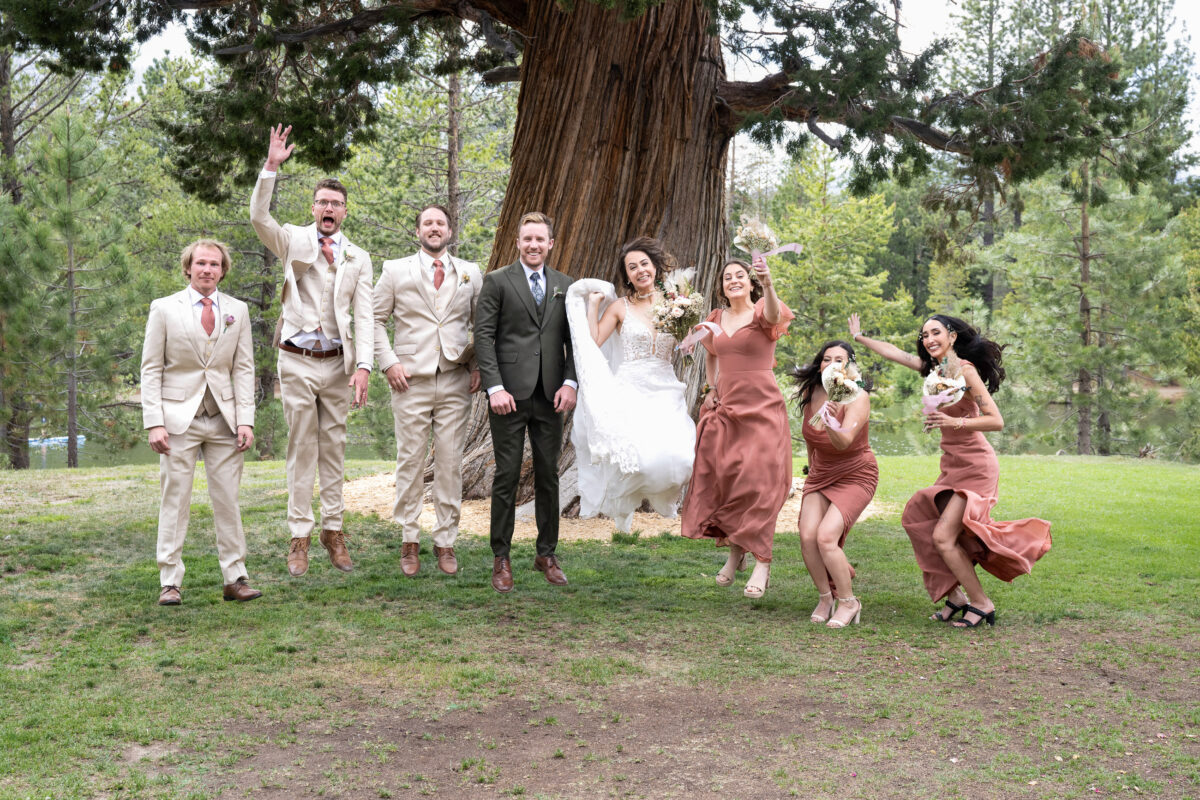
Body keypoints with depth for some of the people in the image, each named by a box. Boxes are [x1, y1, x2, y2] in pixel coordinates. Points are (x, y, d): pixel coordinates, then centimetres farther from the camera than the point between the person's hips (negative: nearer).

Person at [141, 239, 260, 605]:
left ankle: (234, 578, 9)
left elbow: (244, 368, 8)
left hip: (224, 420, 2)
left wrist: (246, 420, -2)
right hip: (179, 418, -2)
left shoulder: (238, 310, 10)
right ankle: (170, 582, 6)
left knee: (228, 500, 2)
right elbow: (151, 369, 1)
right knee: (175, 500, 0)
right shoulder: (164, 308, 3)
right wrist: (154, 422, -9)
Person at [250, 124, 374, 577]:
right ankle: (299, 537, 5)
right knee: (301, 449, 1)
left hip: (337, 363, 2)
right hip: (297, 362, -2)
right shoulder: (293, 242, 4)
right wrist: (271, 166, -24)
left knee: (334, 447, 7)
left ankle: (333, 530, 15)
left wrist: (363, 366, -10)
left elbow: (364, 316, 1)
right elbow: (259, 218, -15)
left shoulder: (358, 259, 8)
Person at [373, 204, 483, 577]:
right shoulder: (395, 270, 7)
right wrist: (388, 362, -4)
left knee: (450, 464, 2)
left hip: (456, 382, 1)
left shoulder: (471, 273, 12)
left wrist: (479, 366, 3)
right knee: (410, 462, 1)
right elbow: (375, 319, 8)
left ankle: (446, 542, 11)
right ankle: (410, 542, 11)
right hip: (411, 380, -1)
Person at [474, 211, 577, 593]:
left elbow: (572, 339, 13)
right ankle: (501, 558, 8)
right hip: (509, 394, -3)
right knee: (507, 476, -1)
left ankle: (547, 554, 19)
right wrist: (495, 387, -13)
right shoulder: (497, 281, 1)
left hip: (550, 395, 4)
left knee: (548, 475, 8)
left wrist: (570, 382, -1)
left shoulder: (565, 285, 13)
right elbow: (484, 336, -4)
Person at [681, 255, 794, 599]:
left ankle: (762, 562, -7)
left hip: (761, 407, -5)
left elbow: (774, 315, -30)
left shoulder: (761, 313, -4)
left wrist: (768, 285, -49)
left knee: (758, 481, -8)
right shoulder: (716, 320, 12)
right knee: (722, 478, 3)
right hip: (725, 408, 5)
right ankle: (735, 552, 16)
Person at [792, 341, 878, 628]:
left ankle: (849, 602, -2)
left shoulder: (858, 398, -21)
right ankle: (825, 597, 10)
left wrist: (832, 425, -57)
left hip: (855, 476, -5)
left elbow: (844, 442, -37)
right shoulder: (810, 393, -5)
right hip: (820, 475, 5)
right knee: (807, 536, -14)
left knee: (826, 536, -22)